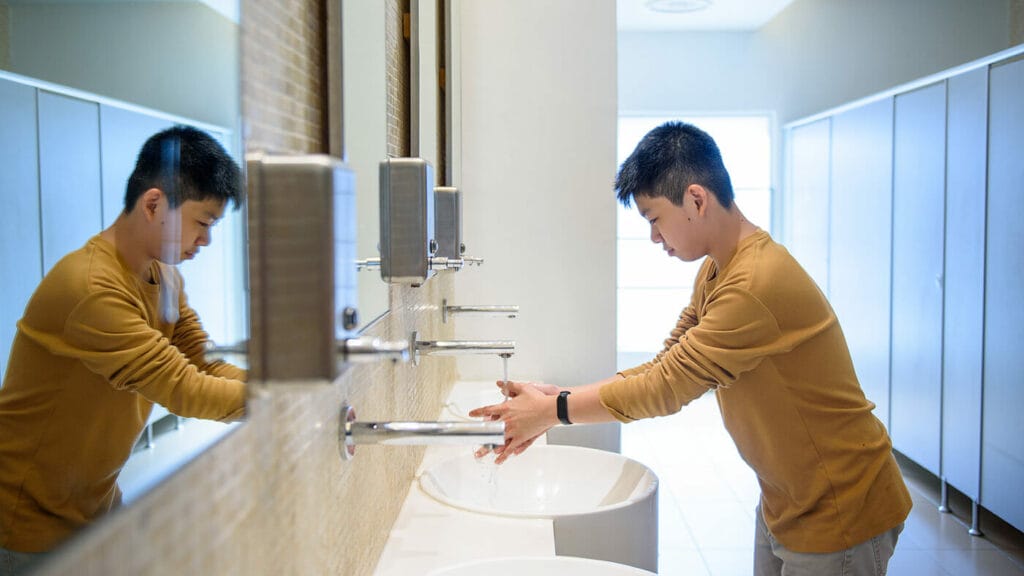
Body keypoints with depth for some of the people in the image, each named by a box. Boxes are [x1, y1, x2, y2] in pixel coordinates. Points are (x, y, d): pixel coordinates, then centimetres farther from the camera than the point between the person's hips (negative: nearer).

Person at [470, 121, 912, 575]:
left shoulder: (758, 286, -29)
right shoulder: (714, 273, 3)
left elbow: (666, 388, -26)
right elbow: (663, 368, 3)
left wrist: (553, 410, -17)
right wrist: (555, 400, -7)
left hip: (839, 516, -8)